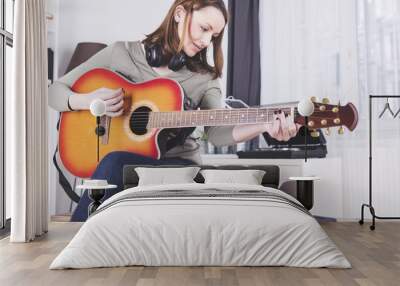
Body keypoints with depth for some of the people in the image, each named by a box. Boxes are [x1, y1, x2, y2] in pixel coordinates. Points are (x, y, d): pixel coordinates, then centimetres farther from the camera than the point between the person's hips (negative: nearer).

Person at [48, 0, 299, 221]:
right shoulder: (121, 53, 2)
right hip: (118, 166, 1)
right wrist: (87, 101, -16)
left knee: (114, 164, -32)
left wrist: (265, 126, -31)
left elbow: (217, 132, -13)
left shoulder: (204, 78, 3)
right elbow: (55, 91, 6)